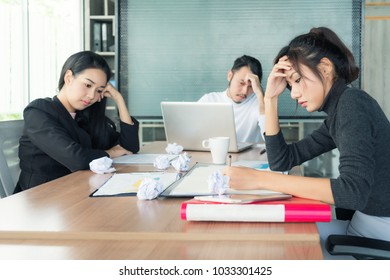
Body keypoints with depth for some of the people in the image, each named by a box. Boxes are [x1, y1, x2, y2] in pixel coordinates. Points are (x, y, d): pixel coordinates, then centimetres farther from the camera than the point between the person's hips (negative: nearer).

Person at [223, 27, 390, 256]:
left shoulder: (353, 103, -17)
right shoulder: (338, 112, 11)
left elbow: (353, 191, -30)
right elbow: (281, 161, 13)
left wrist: (260, 179, -28)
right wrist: (271, 98, 3)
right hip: (363, 225, 8)